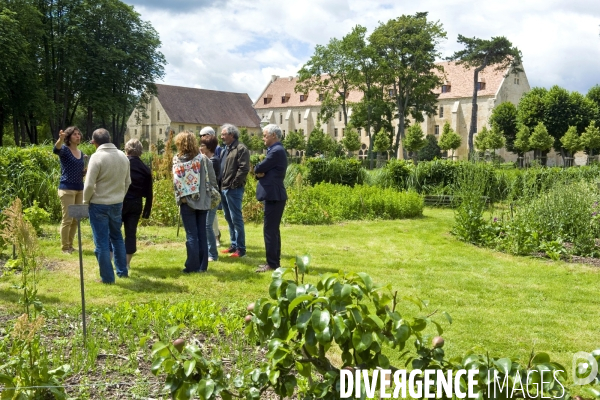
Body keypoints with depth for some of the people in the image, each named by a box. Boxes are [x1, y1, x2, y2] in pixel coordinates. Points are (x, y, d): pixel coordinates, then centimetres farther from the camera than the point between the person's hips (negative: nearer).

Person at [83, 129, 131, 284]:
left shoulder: (97, 157, -17)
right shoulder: (122, 156, 2)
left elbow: (89, 185, -17)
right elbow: (127, 181, 9)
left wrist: (86, 201, -1)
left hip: (99, 205, -6)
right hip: (117, 204, 6)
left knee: (102, 242, 4)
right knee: (117, 237, 21)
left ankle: (107, 277, 9)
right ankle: (122, 271, 28)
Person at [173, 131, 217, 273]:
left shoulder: (177, 160, -6)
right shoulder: (203, 158, -3)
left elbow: (176, 182, -11)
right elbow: (213, 179, -2)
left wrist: (179, 197, 1)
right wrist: (209, 194, 12)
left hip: (187, 202, -2)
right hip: (202, 201, 2)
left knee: (191, 235, 4)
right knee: (202, 234, 9)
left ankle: (193, 266, 5)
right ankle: (202, 266, 13)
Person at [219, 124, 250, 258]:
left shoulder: (241, 149, -9)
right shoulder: (224, 150, 18)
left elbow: (244, 168, -17)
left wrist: (234, 183, -17)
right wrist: (220, 185, 10)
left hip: (234, 190, -9)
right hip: (223, 189, 9)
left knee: (236, 219, -5)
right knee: (229, 218, 14)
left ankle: (240, 249, 2)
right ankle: (233, 245, 24)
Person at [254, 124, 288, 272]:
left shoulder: (276, 151, -16)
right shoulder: (275, 150, 18)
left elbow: (258, 168, -18)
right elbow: (262, 170, 14)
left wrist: (257, 169, 4)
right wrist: (259, 173, -7)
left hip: (273, 196, -11)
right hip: (273, 195, 11)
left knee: (269, 230, -7)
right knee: (273, 229, 14)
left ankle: (272, 264, -2)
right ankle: (274, 261, 21)